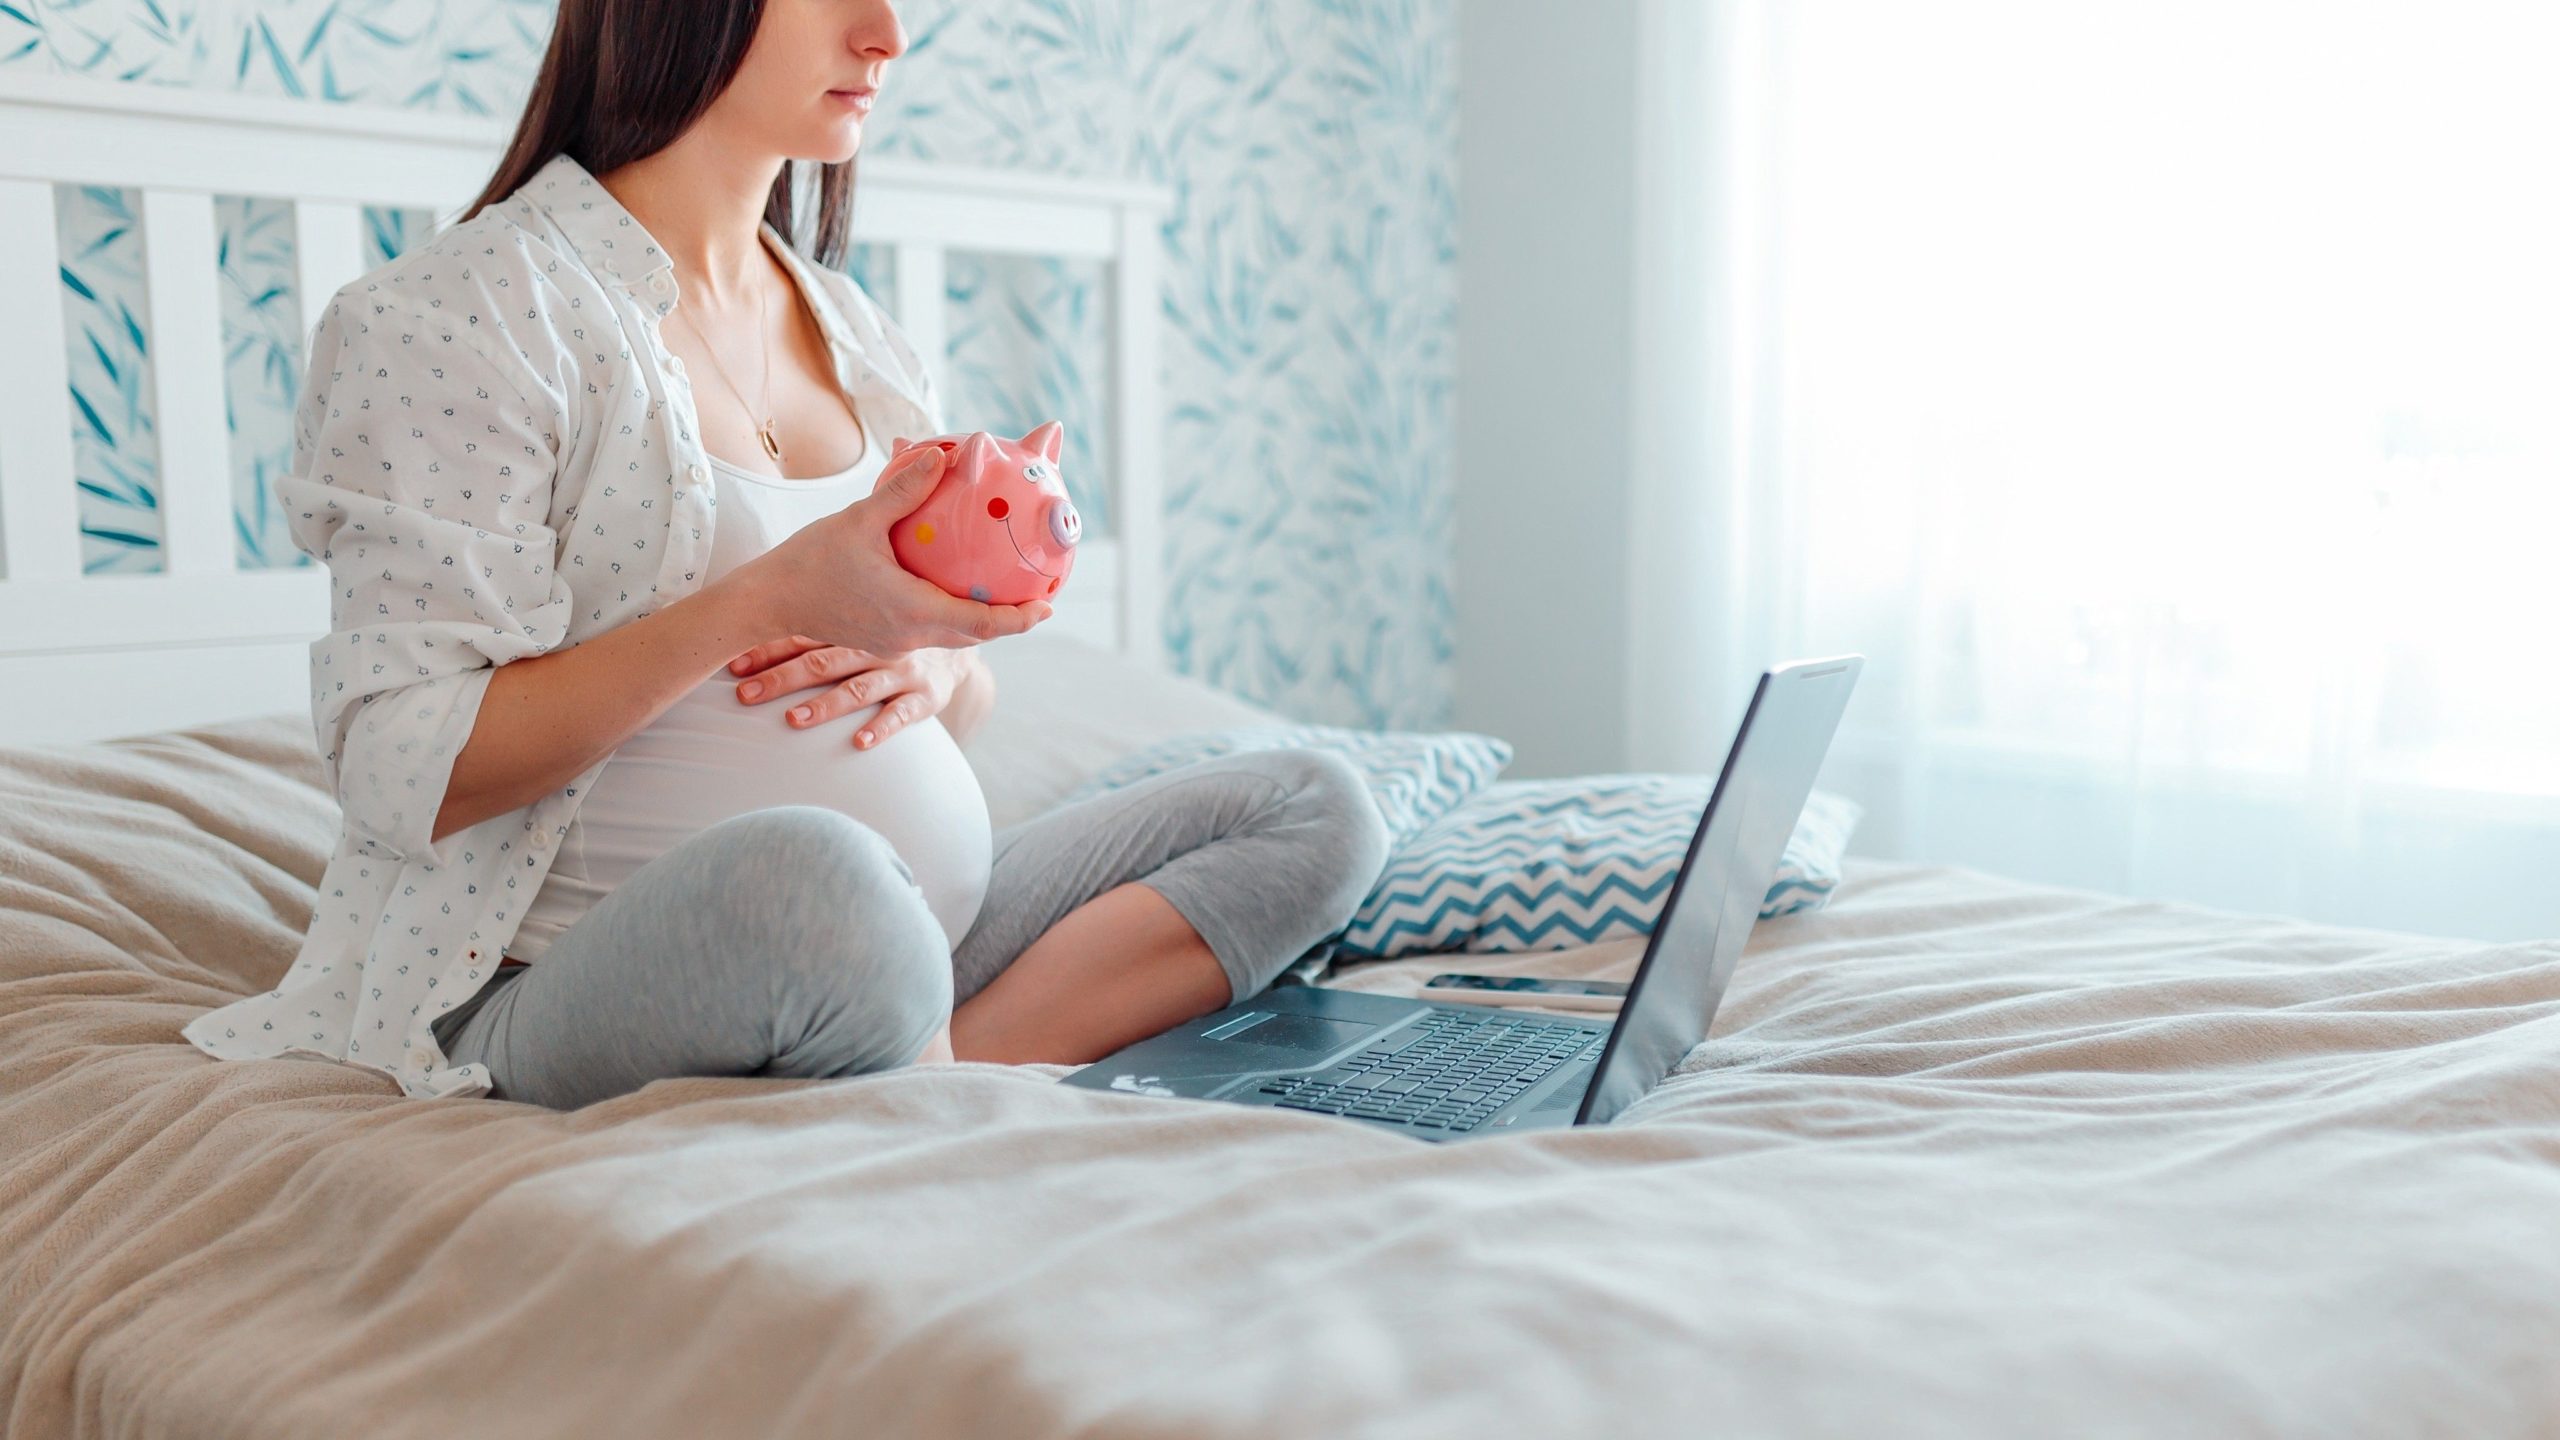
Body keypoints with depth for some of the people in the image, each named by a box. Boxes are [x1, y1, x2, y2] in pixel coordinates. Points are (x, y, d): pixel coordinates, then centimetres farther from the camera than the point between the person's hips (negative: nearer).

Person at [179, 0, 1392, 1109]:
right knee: (809, 875, -41)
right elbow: (404, 773, -15)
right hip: (596, 994, -7)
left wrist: (937, 666, -6)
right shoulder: (459, 314, -7)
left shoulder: (854, 331, 14)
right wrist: (766, 602, -24)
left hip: (910, 956, 8)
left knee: (1316, 809, -1)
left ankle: (960, 1059, -18)